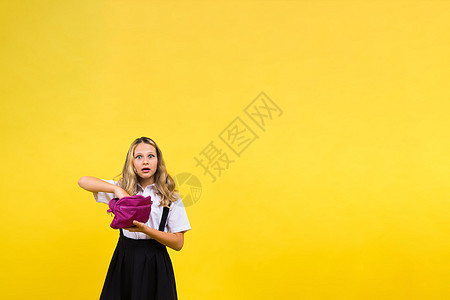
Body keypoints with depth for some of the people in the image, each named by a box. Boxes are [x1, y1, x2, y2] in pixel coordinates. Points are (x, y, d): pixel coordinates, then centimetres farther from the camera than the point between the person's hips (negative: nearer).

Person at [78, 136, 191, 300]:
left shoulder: (170, 197, -2)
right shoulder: (123, 189, 5)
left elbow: (178, 243, -6)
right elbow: (83, 181, -5)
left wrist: (145, 229, -21)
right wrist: (116, 189, -19)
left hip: (155, 265, -2)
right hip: (124, 261, 2)